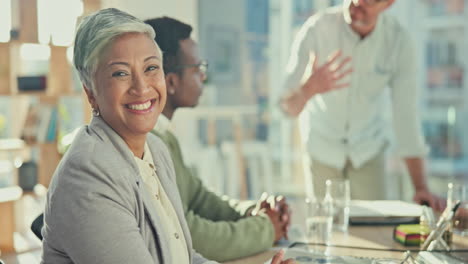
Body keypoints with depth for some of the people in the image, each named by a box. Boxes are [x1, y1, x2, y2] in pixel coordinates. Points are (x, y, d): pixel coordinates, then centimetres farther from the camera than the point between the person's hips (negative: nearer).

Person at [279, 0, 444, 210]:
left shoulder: (398, 40, -20)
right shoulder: (316, 30, -24)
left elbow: (406, 114, -17)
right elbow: (288, 107, -24)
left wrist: (421, 189, -20)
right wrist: (309, 88, -49)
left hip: (368, 148, 1)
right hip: (321, 144, -1)